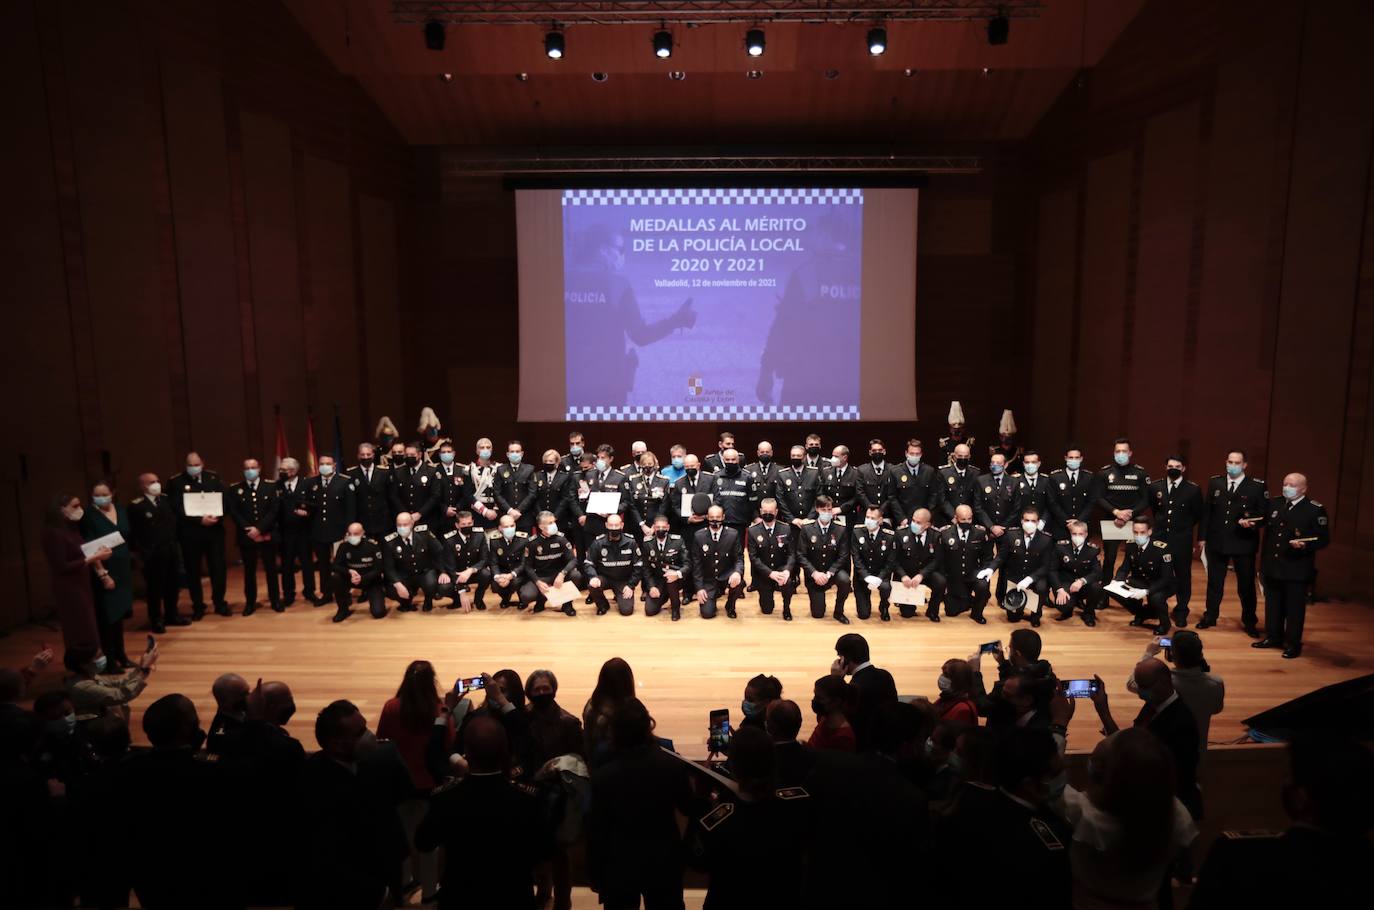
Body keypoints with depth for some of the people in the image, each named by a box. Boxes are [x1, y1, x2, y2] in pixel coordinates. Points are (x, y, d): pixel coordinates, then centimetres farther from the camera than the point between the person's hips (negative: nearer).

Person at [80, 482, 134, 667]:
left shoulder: (120, 509, 5)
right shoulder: (89, 516, -11)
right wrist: (102, 574, -18)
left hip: (123, 569, 6)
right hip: (103, 571, -6)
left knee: (120, 613, 16)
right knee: (107, 616, 1)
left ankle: (120, 654, 30)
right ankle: (109, 659, 13)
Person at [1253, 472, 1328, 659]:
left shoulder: (1315, 510, -8)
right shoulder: (1274, 504, 7)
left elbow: (1324, 539, -9)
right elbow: (1266, 527, 15)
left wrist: (1305, 545, -25)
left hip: (1297, 569, -5)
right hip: (1272, 566, 5)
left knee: (1294, 607, 4)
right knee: (1272, 603, 14)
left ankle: (1293, 643, 15)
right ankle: (1273, 637, 27)